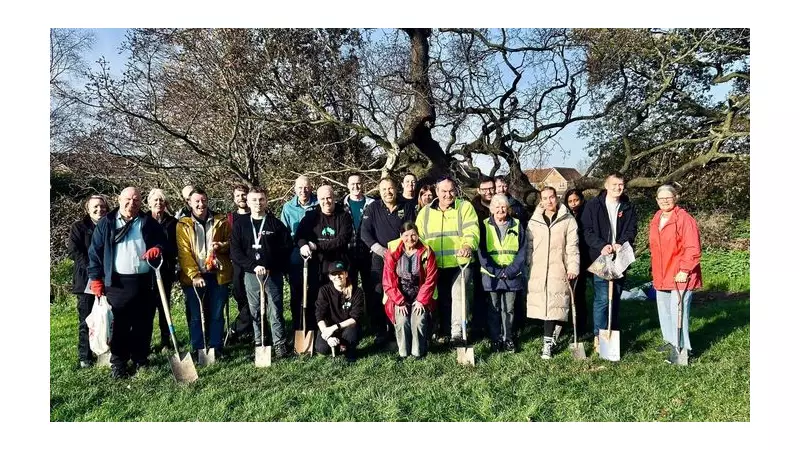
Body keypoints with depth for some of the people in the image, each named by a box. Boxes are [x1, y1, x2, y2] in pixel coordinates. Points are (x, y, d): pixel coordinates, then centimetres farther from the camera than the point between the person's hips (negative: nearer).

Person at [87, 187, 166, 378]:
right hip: (116, 282, -1)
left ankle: (141, 360, 20)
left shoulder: (149, 223, 10)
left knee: (143, 324, 7)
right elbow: (95, 251, 5)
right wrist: (96, 278, -1)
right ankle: (118, 363, 12)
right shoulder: (106, 223, 6)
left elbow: (163, 242, 14)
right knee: (119, 325, 1)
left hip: (144, 282, 2)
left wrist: (158, 249, -10)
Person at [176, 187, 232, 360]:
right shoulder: (183, 225, 2)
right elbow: (184, 253, -5)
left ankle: (216, 349, 18)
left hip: (218, 275, 1)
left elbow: (232, 242, 11)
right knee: (196, 315, 5)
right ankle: (198, 350, 15)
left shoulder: (221, 221, 6)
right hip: (194, 277, -1)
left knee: (216, 314, 7)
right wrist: (194, 274, -15)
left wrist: (222, 245, -12)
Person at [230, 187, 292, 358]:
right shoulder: (240, 225, 6)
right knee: (255, 312, 7)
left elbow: (286, 247, 1)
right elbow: (235, 252, 0)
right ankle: (258, 343, 18)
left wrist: (270, 268, -7)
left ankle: (279, 344, 7)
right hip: (251, 275, 2)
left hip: (273, 275, -1)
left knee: (275, 311, -1)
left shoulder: (276, 223, 3)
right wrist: (254, 266, -12)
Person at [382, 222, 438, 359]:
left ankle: (419, 352, -4)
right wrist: (399, 302, -13)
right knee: (402, 321, -23)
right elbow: (388, 281, -6)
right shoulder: (392, 253, -7)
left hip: (420, 295, 0)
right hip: (399, 296, 0)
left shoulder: (427, 252, -5)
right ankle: (403, 352, -5)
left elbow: (430, 279, -4)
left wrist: (421, 300, -11)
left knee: (418, 320, -23)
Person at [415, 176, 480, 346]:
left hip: (460, 263, -3)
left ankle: (457, 333, -10)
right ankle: (443, 333, 24)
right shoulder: (426, 212, 11)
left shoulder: (465, 207, 0)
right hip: (436, 266, 4)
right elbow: (419, 238, 14)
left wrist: (468, 246, -35)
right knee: (441, 300, 11)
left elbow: (471, 229, -15)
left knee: (459, 294, -16)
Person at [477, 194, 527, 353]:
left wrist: (510, 271, -11)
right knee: (494, 308, 5)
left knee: (508, 309, 6)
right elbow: (481, 252, -3)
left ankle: (508, 339, 16)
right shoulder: (485, 226, 2)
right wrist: (497, 272, -12)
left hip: (512, 276, 1)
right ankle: (495, 340, 14)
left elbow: (522, 252, 1)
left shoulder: (517, 226, 5)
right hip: (491, 275, 0)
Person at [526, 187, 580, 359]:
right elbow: (529, 246, 12)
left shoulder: (568, 220, 4)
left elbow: (572, 246, 1)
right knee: (541, 304, 2)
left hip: (558, 270, -2)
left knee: (553, 305, -7)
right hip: (538, 270, 3)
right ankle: (552, 333, 20)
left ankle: (548, 341, -3)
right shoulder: (534, 221, 11)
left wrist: (573, 267, -8)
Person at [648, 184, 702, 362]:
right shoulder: (656, 219, 11)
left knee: (677, 311, -8)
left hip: (680, 276, -8)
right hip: (661, 276, 8)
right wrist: (654, 269, 16)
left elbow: (692, 248, -17)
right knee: (664, 310, 17)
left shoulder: (684, 219, -13)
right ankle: (670, 341, 33)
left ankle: (681, 348, 2)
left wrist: (684, 270, -19)